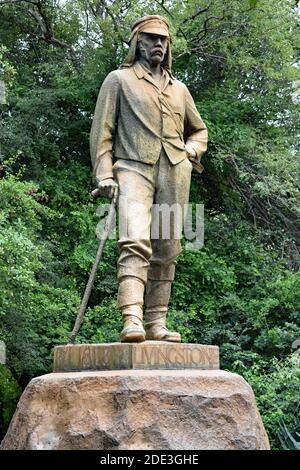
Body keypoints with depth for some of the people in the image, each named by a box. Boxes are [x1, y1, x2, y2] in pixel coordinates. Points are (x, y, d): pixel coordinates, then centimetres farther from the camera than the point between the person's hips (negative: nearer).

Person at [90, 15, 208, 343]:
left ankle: (157, 323, 8)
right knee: (136, 241, -23)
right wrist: (104, 174, -6)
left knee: (166, 250, 3)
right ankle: (132, 320, -32)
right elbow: (101, 131, 5)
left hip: (174, 173, 5)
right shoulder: (119, 80, 11)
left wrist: (191, 150, 10)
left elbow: (199, 129, 33)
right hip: (134, 168, -5)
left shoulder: (179, 89, 23)